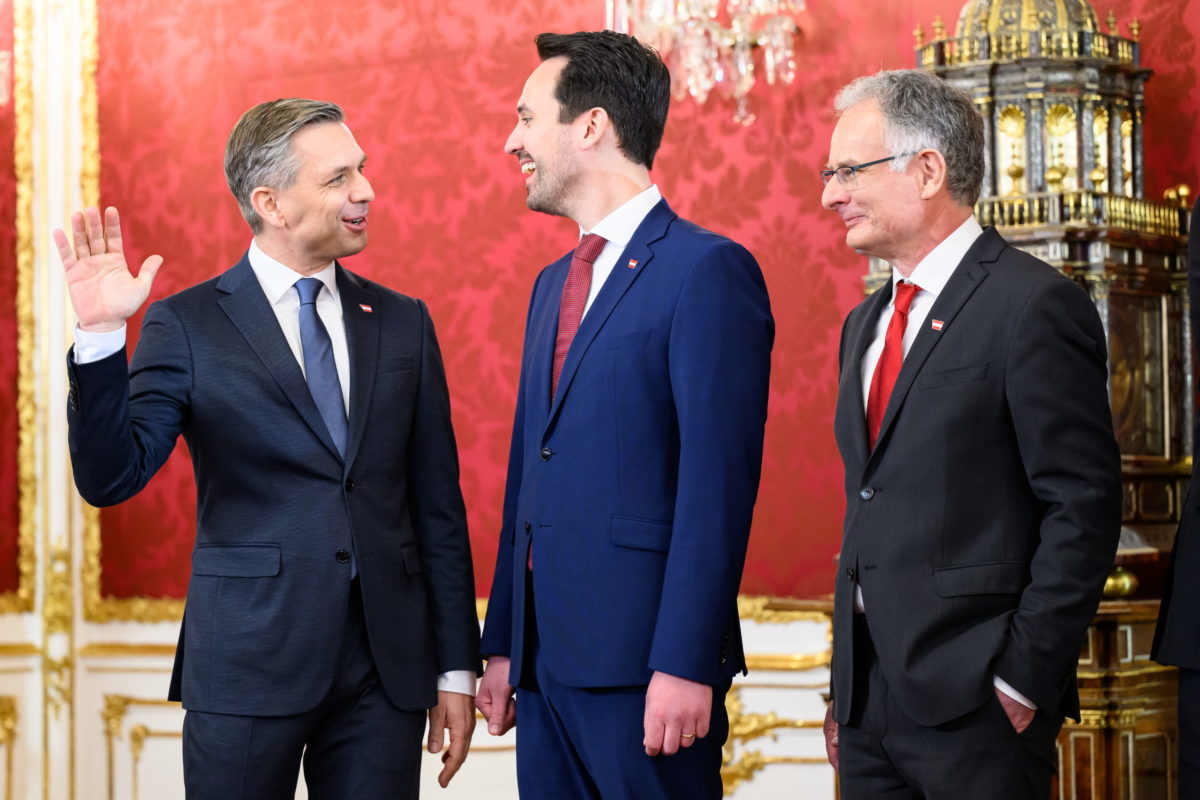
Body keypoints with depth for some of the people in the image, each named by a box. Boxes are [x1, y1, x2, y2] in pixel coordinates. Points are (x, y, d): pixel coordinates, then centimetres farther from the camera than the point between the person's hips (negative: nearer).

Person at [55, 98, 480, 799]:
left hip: (388, 668, 3)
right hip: (249, 665, -3)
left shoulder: (403, 322, 9)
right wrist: (100, 336, -22)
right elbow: (111, 479, -9)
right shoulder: (186, 326, -2)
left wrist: (456, 668, 8)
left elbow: (438, 503, 9)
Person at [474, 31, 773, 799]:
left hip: (643, 664, -8)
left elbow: (718, 483, -16)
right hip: (546, 662, 8)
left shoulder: (708, 269, -9)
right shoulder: (554, 283, 18)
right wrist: (502, 645, 15)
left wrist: (685, 666, -20)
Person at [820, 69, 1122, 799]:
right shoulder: (866, 324, 16)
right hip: (869, 698, 7)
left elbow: (1084, 506, -14)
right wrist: (847, 690, 13)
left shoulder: (1035, 306, -10)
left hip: (976, 705, -7)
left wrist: (1025, 678, -15)